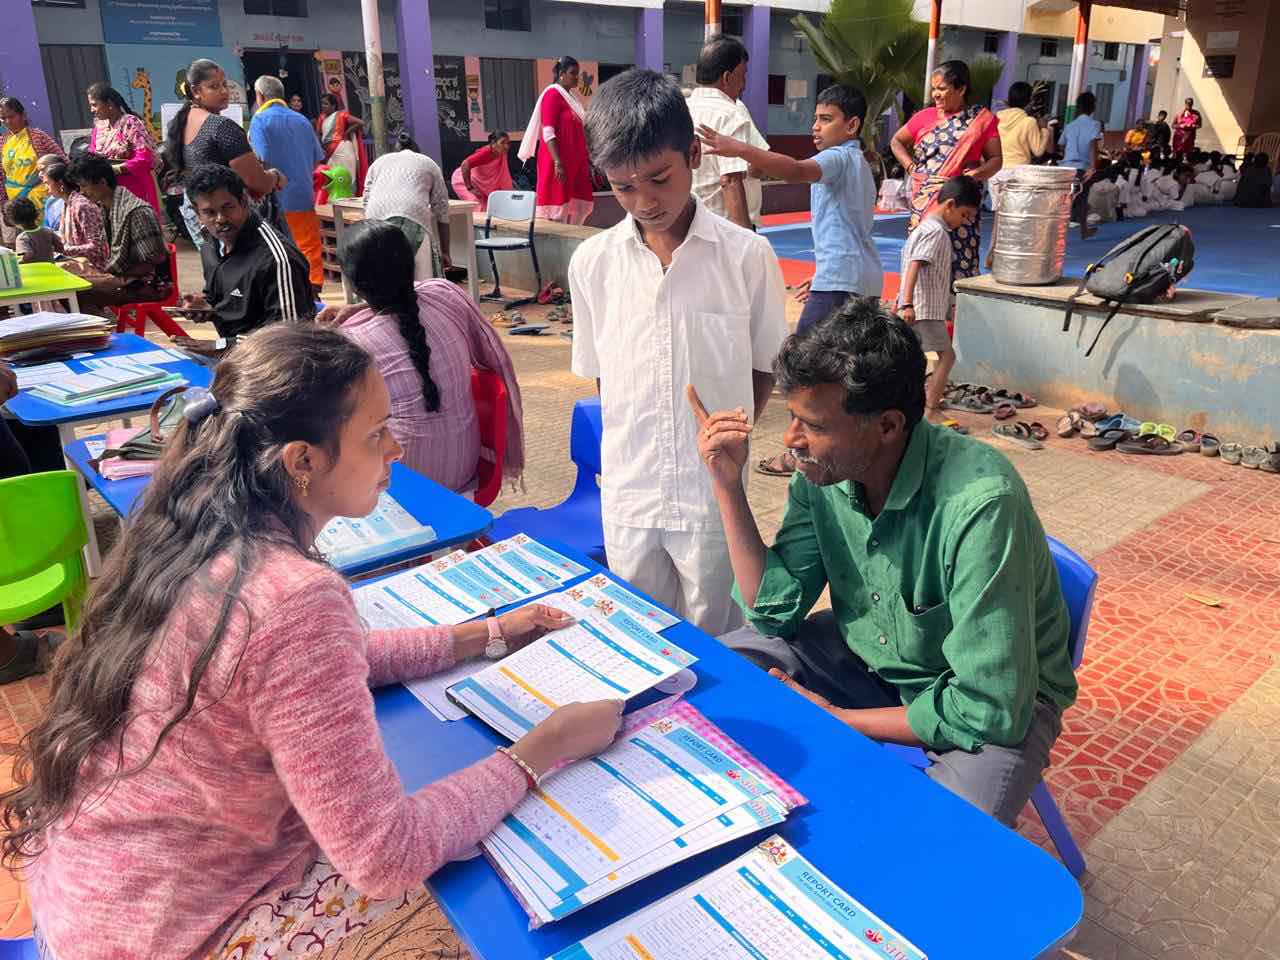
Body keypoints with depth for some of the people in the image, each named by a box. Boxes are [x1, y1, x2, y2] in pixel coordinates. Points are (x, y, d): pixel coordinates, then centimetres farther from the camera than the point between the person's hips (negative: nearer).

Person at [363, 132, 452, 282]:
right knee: (423, 282, -2)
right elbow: (441, 211, 21)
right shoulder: (429, 163, 28)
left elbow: (366, 203, 22)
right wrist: (445, 251, 23)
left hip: (376, 218, 2)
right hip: (413, 216, -2)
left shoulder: (379, 161, 32)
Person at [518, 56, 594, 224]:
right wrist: (558, 163, -24)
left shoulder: (570, 97, 17)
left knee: (581, 206, 8)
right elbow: (548, 133, -17)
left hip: (574, 162, 9)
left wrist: (586, 161, 18)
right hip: (559, 162, -9)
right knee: (558, 207, -7)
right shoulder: (552, 94, -9)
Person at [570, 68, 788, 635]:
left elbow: (765, 368, 2)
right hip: (627, 496, 3)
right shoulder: (592, 262, -1)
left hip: (714, 496, -2)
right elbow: (600, 375, 8)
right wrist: (629, 449, 2)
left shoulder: (746, 256, -8)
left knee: (713, 637, 13)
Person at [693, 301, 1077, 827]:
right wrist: (728, 484, -19)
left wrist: (837, 719, -19)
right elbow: (775, 610, -8)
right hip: (867, 655, 6)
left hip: (995, 701, -5)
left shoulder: (980, 504, -34)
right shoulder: (823, 472, -14)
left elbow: (989, 710, -30)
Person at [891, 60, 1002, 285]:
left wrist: (977, 173, -14)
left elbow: (996, 159, 5)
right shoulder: (926, 116, 12)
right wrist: (909, 165, 6)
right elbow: (897, 141, 22)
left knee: (958, 260, -8)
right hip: (923, 203, 2)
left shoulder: (981, 119, 5)